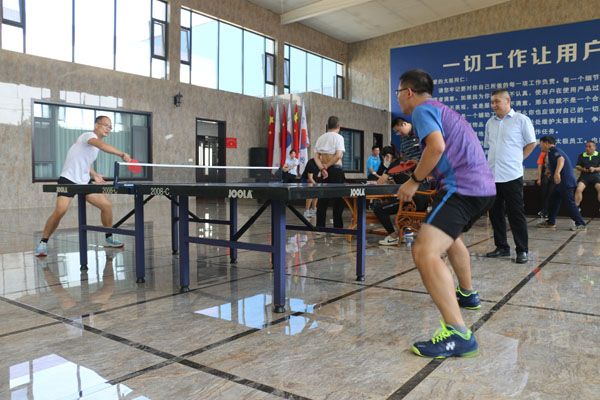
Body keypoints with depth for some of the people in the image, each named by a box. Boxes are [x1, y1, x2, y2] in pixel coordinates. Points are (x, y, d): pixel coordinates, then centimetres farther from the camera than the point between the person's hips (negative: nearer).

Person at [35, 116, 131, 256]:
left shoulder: (95, 142, 13)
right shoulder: (89, 135, -13)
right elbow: (102, 145, -37)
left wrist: (94, 175, 17)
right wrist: (122, 154, -45)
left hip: (85, 182, 8)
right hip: (68, 180, -8)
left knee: (107, 205, -2)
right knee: (60, 210, -21)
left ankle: (109, 238, 13)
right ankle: (43, 243, -3)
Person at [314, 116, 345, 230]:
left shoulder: (321, 138, 12)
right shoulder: (338, 137, -5)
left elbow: (316, 157, 3)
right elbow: (338, 155, -18)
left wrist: (322, 168, -8)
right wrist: (327, 166, -9)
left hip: (325, 172, 6)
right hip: (336, 169, -5)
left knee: (322, 199, 8)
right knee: (338, 199, 1)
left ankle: (320, 226, 9)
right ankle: (337, 226, 3)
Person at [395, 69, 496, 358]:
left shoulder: (423, 109, -3)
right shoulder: (441, 110, 27)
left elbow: (436, 147, -21)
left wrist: (414, 181, -9)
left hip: (463, 188, -11)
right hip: (483, 186, 11)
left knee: (424, 252, -23)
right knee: (449, 235, 35)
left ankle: (458, 335, -29)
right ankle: (467, 294, 51)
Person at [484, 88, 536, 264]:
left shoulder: (521, 119, 0)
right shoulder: (490, 123, 14)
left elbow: (531, 143, 4)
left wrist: (517, 159, 1)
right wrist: (495, 160, 13)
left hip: (511, 175, -5)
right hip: (492, 175, 6)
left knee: (516, 214, -3)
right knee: (495, 213, 9)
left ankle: (522, 250, 6)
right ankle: (502, 247, 20)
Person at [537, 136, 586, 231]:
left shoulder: (553, 150, -10)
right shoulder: (554, 150, 21)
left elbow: (561, 159, -29)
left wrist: (557, 173, -42)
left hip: (566, 182, -11)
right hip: (561, 183, 11)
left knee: (569, 203, -9)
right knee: (553, 199, 14)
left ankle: (581, 225, -6)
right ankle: (550, 222, 20)